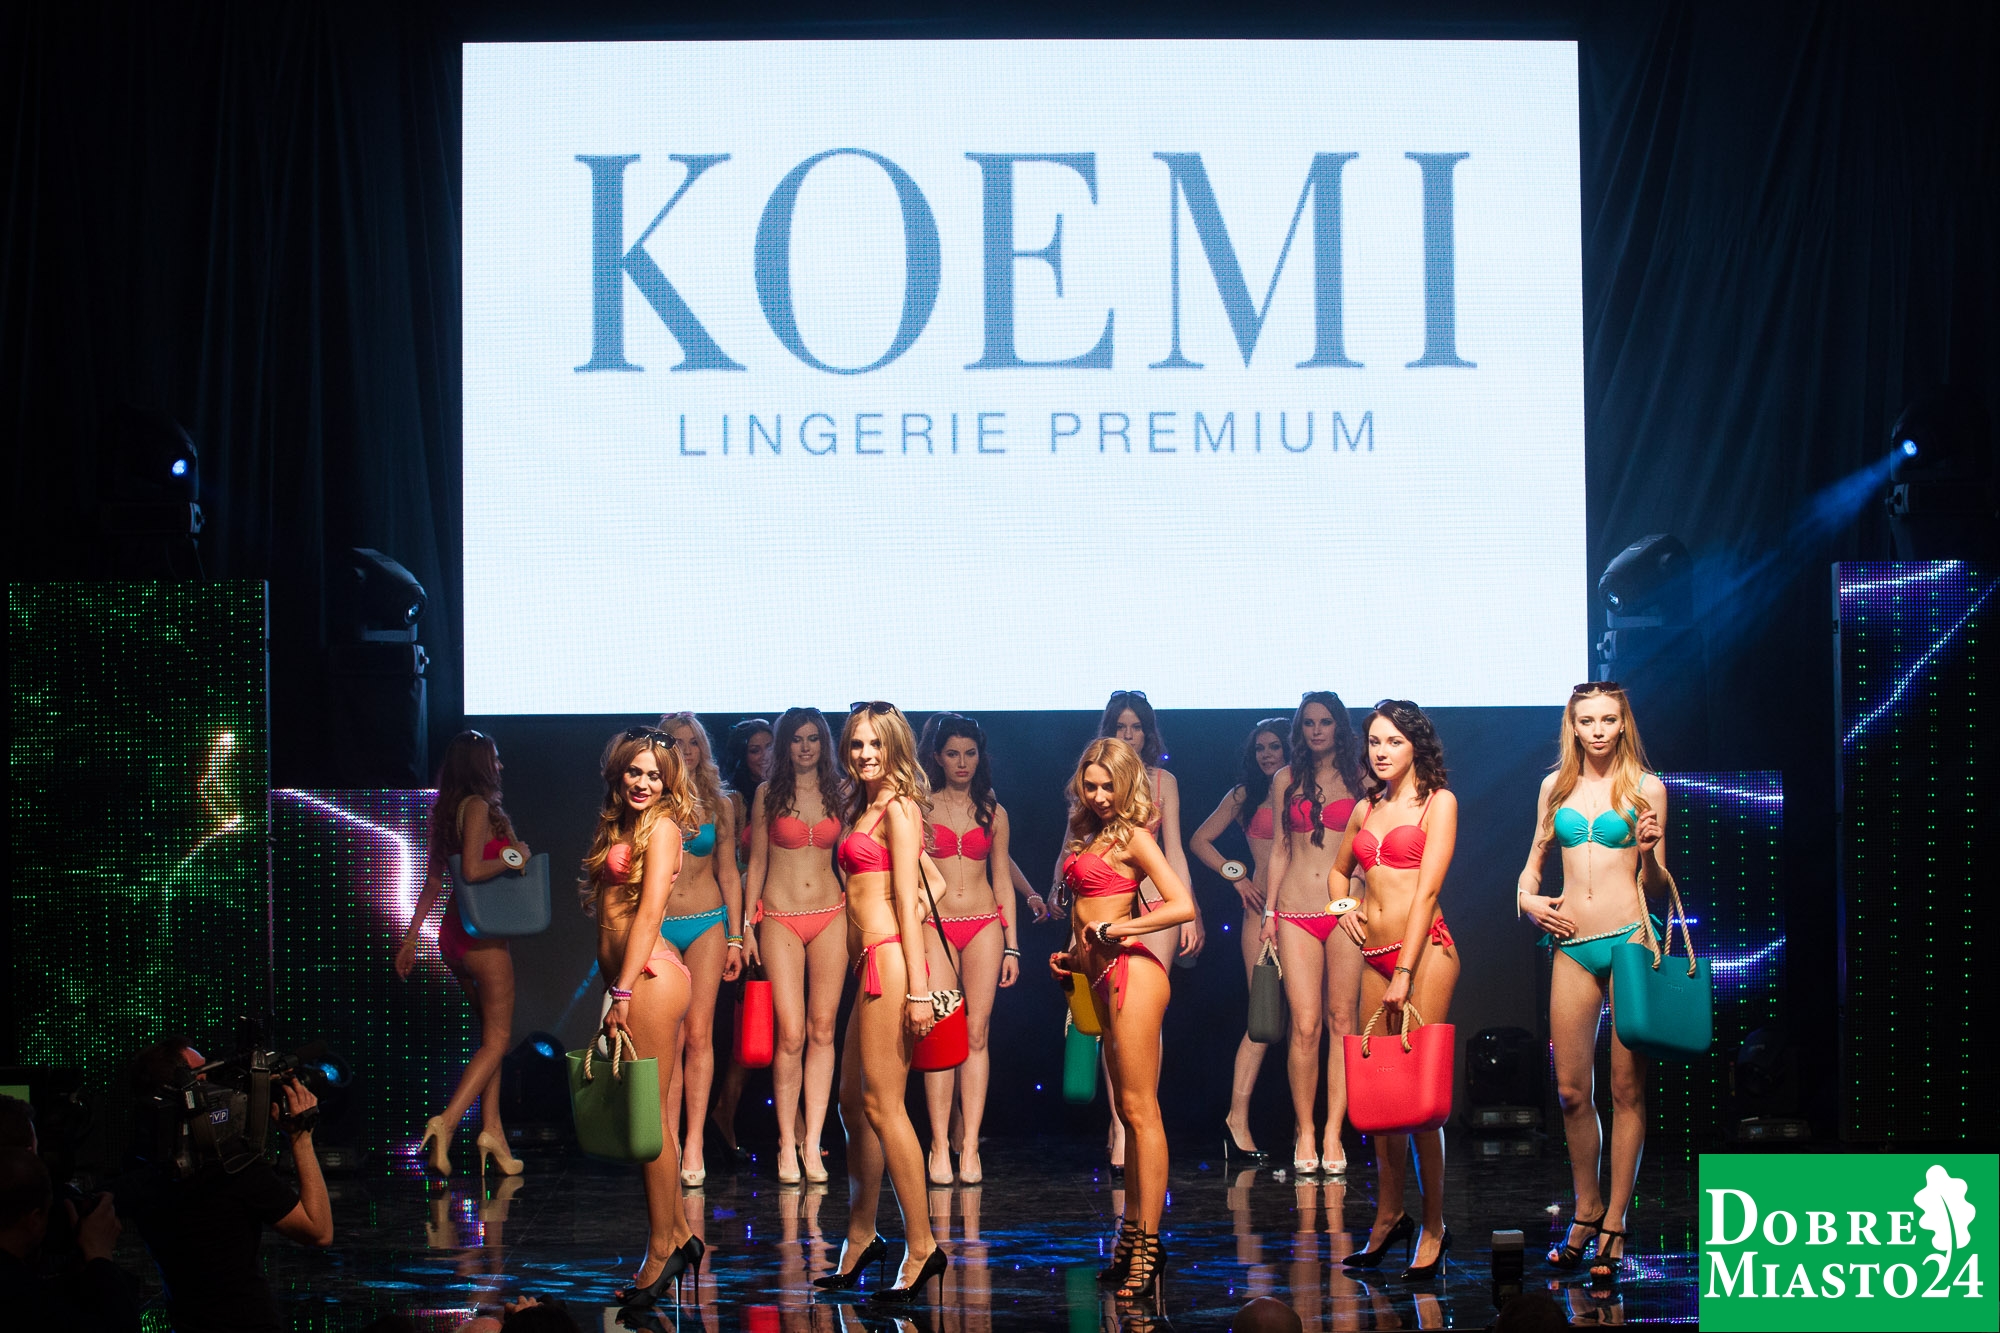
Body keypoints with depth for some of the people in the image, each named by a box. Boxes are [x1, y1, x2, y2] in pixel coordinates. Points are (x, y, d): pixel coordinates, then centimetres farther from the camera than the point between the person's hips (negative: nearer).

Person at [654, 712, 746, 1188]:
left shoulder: (719, 807, 9)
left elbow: (728, 875, 12)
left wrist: (735, 938, 6)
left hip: (707, 924, 1)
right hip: (656, 927, -1)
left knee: (699, 1033, -7)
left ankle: (694, 1143, -7)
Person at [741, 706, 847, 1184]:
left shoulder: (838, 793, 9)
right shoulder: (768, 795, 5)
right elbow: (756, 864, 7)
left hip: (830, 917, 2)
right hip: (780, 917, -2)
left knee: (822, 1030, -1)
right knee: (791, 1035, -8)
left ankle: (812, 1143, 1)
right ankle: (789, 1143, 1)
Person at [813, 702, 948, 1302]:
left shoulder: (897, 808, -7)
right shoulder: (867, 809, 19)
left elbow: (908, 902, -14)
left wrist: (918, 988, -18)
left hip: (890, 958, -10)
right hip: (870, 964, 10)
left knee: (882, 1104, -10)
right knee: (853, 1102, 13)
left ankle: (922, 1246, -8)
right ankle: (860, 1240, 23)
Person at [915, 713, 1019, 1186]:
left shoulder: (992, 812, 12)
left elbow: (1002, 880, 14)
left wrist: (1011, 946, 9)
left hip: (984, 925, 2)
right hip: (934, 925, -2)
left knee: (976, 1034, -4)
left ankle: (969, 1146, -4)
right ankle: (941, 1146, -7)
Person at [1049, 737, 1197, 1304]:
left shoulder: (1131, 837, -7)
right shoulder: (1088, 837, 16)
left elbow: (1182, 905, -17)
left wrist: (1112, 931, -14)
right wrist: (1073, 955, 12)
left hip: (1132, 972, -9)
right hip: (1107, 979, 9)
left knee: (1140, 1109, -10)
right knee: (1129, 1112, 11)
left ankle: (1147, 1245, -11)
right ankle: (1132, 1239, 14)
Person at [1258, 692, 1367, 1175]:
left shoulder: (1358, 780, 8)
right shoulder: (1287, 780, 12)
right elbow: (1280, 848, 15)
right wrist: (1269, 908, 9)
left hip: (1346, 910, 0)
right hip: (1297, 912, 0)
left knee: (1342, 1021, -2)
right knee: (1305, 1024, -7)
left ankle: (1333, 1135, 2)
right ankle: (1304, 1133, 2)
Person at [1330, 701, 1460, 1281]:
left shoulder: (1437, 802, -1)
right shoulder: (1366, 809, 16)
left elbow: (1427, 889, -10)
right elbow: (1338, 869, 34)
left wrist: (1405, 973, -16)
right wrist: (1344, 906, 11)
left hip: (1423, 950, -6)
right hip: (1375, 954, 6)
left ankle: (1434, 1227, -2)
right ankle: (1389, 1217, 16)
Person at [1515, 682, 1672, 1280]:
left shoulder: (1645, 788, 4)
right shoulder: (1556, 787, 12)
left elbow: (1657, 888, 6)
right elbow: (1533, 863, 22)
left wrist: (1648, 850, -14)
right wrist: (1527, 897, 2)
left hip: (1629, 938, -3)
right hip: (1572, 944, 3)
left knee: (1627, 1089, -1)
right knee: (1572, 1091, 4)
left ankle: (1615, 1221, 4)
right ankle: (1586, 1210, 21)